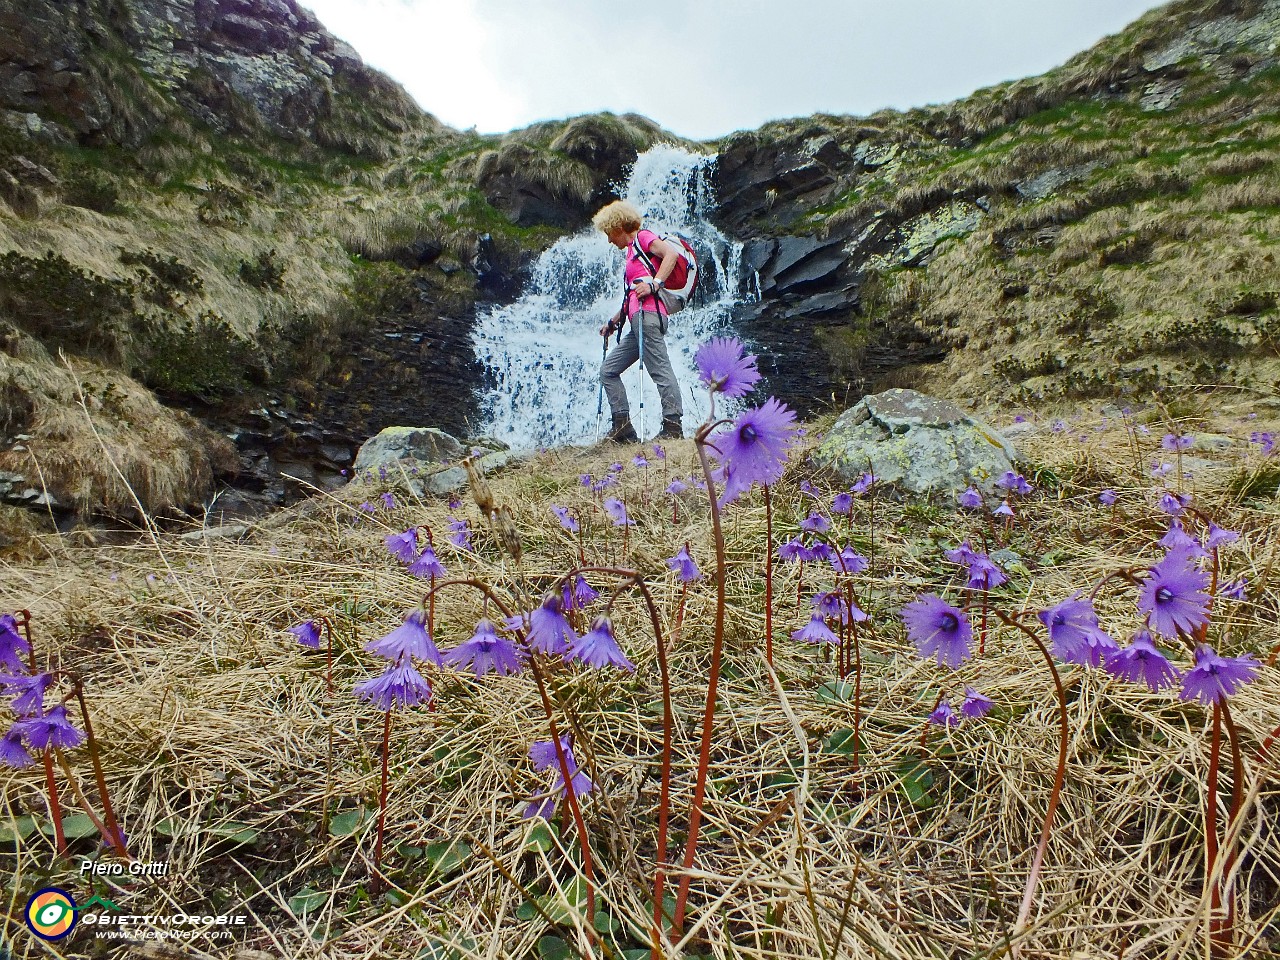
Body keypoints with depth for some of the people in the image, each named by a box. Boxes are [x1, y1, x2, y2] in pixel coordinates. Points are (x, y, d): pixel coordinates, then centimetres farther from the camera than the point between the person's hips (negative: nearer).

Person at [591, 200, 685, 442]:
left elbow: (671, 253, -13)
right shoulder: (632, 250, 31)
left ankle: (673, 426, -22)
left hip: (648, 313, -11)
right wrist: (613, 322, 32)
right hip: (637, 321, 11)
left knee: (659, 369, -17)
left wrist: (654, 283, -21)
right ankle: (622, 426, 1)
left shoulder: (643, 237, 6)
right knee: (608, 370, 9)